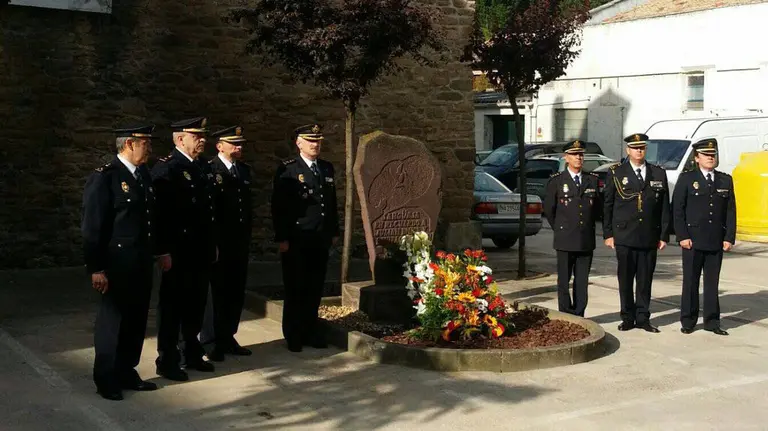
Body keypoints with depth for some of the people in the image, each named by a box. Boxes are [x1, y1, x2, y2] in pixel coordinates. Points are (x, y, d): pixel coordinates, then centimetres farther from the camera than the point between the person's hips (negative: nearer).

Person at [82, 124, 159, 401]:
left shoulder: (144, 174, 11)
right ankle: (106, 380, 17)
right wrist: (96, 268, -16)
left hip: (142, 263, 7)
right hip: (117, 263, -7)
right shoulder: (104, 177, -12)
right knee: (112, 319, 4)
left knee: (136, 319, 13)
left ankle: (126, 373, 26)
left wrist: (155, 252, 7)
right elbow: (92, 227, -14)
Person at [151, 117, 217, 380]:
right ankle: (167, 361, 11)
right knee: (173, 307, 2)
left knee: (196, 305, 15)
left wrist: (212, 244, 15)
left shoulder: (200, 168, 13)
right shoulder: (165, 168, -12)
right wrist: (164, 251, -21)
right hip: (179, 251, -8)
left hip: (201, 251, 8)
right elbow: (160, 213, -18)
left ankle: (193, 354, 26)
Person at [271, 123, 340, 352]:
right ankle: (293, 336, 14)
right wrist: (281, 238, -13)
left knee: (315, 289, 9)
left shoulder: (327, 168, 12)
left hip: (321, 240, 5)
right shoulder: (287, 170, -6)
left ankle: (311, 332, 20)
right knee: (295, 289, 3)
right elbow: (278, 207, -9)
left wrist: (334, 231, 15)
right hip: (296, 241, -5)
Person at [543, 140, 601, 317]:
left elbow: (597, 207, 19)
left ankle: (579, 315, 12)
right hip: (565, 240, -3)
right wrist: (559, 229, 6)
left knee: (582, 281, 6)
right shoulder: (556, 181, 0)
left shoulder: (592, 180, 9)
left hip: (587, 240, 3)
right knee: (564, 280, 2)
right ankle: (565, 316, 8)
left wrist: (589, 226, 13)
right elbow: (548, 209, 5)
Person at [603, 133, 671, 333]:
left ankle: (643, 318, 15)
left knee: (645, 279, 6)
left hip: (649, 237, 2)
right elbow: (607, 205, 4)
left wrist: (664, 235, 3)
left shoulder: (659, 173, 9)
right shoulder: (616, 173, 3)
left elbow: (664, 207, 8)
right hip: (624, 236, -2)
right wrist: (608, 234, -1)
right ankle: (627, 318, 13)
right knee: (625, 279, 3)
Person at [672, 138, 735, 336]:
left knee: (712, 282, 8)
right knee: (690, 282, 4)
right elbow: (677, 209, -3)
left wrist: (729, 238, 1)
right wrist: (682, 236, -10)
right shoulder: (687, 179, 1)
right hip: (693, 240, -3)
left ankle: (712, 321, 15)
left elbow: (730, 211, 8)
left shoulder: (725, 180, 10)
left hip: (717, 242, 3)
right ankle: (688, 321, 12)